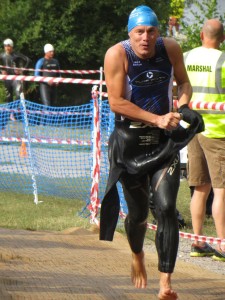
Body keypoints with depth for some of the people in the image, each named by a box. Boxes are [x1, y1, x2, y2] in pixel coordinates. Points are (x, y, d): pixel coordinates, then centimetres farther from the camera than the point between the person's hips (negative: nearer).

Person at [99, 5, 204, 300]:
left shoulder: (171, 48, -5)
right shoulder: (117, 55, -15)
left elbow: (183, 81, 12)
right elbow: (116, 102, -16)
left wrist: (183, 102, -10)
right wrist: (157, 119, -21)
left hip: (164, 141, 1)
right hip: (130, 142, -1)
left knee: (166, 208, -13)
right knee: (138, 212, 9)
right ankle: (137, 258, 43)